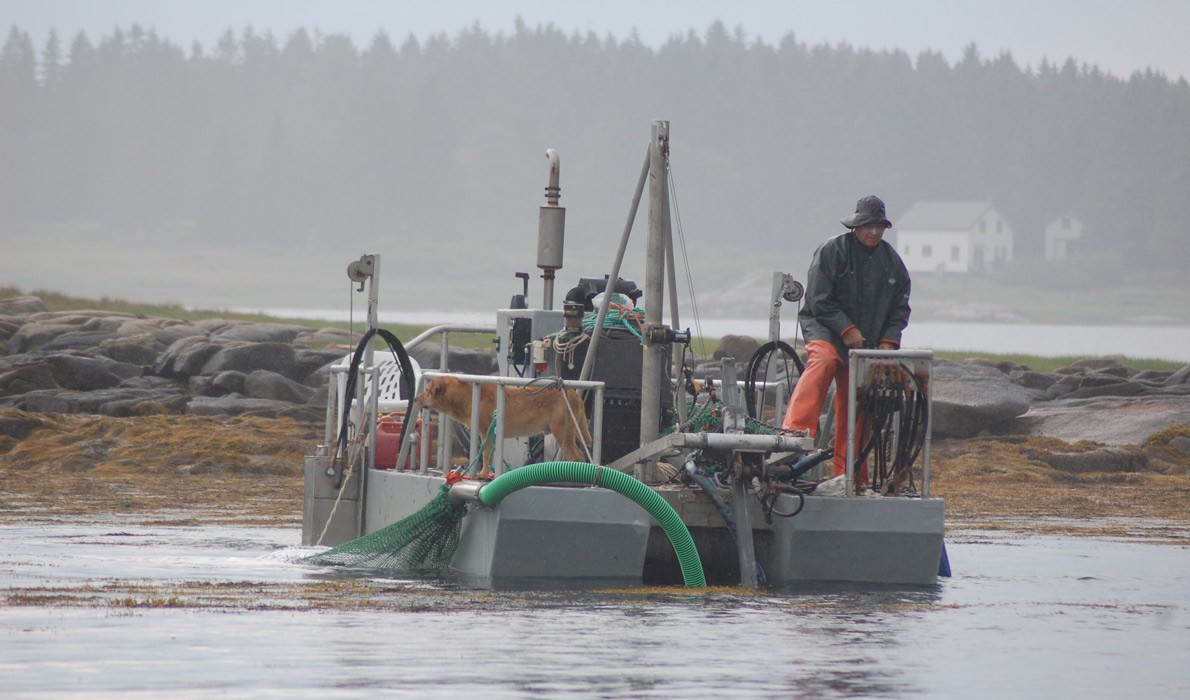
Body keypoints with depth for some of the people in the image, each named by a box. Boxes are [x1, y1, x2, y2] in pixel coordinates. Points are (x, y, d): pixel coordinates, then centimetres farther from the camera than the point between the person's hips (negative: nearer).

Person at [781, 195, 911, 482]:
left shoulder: (891, 260, 11)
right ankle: (794, 431, -52)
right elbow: (819, 300, -9)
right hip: (826, 330, -5)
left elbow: (900, 307, 17)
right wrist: (846, 330, -16)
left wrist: (888, 341, 3)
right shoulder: (832, 251, -5)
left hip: (866, 344, 5)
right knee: (822, 362, -37)